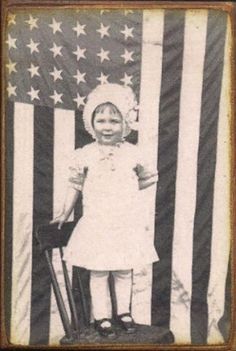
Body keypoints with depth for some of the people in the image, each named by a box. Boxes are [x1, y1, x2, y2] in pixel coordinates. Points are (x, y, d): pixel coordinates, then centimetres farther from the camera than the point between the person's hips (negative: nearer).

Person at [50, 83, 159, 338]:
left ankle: (124, 312, 30)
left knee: (124, 271, 13)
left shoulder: (132, 153, -3)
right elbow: (75, 185, 5)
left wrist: (128, 190, 5)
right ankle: (102, 316, 22)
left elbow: (150, 176, 12)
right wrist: (65, 214, 7)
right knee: (98, 272, 6)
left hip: (127, 224, 1)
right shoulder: (84, 155, -6)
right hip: (97, 225, -1)